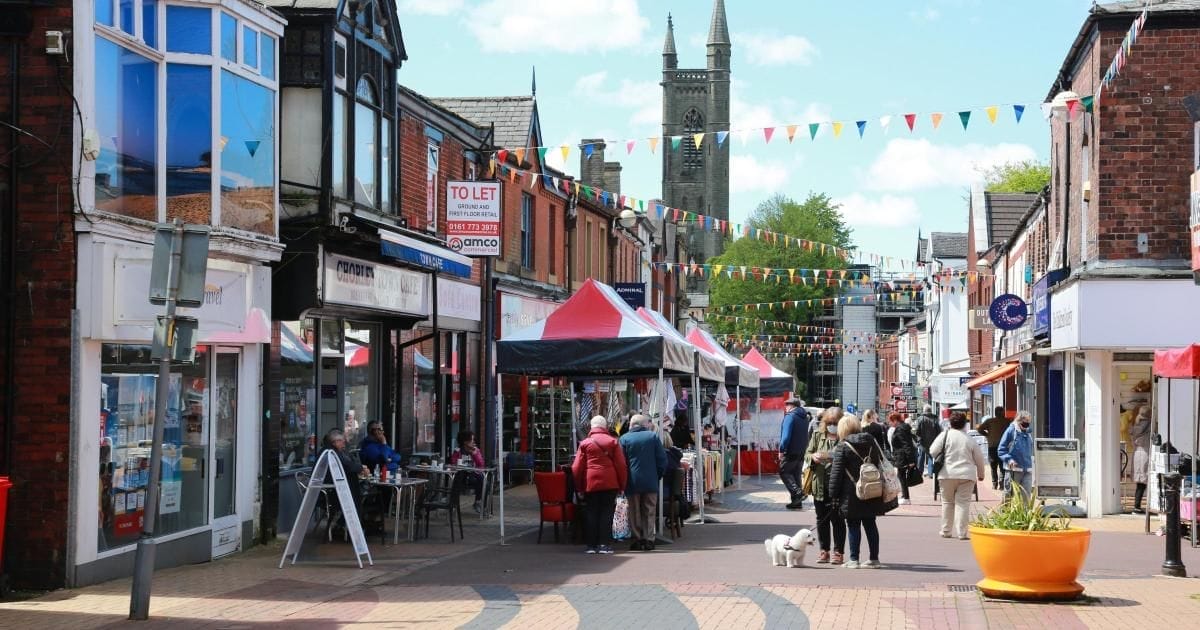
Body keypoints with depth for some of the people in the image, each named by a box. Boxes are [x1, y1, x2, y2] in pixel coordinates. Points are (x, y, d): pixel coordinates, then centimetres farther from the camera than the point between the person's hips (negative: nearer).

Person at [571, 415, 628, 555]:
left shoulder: (585, 443, 5)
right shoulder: (613, 442, 2)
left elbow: (577, 468, 2)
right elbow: (621, 465, -1)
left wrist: (579, 486, 11)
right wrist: (622, 485, 5)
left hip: (591, 483, 1)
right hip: (610, 483, -1)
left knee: (591, 513, 6)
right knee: (606, 512, 3)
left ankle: (591, 544, 6)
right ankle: (604, 544, 0)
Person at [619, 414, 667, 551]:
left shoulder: (624, 439, -2)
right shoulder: (653, 436, 0)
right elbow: (662, 459, -1)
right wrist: (658, 476, 10)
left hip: (632, 482, -1)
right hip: (650, 482, 1)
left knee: (635, 512, 7)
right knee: (649, 512, 7)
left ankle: (637, 539, 5)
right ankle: (648, 539, 3)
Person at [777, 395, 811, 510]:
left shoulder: (790, 416, -12)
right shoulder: (804, 417, 15)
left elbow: (786, 435, -20)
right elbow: (806, 436, 17)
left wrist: (782, 450, -15)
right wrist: (804, 448, 16)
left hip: (791, 452, -8)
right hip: (801, 452, 8)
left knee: (784, 472, 1)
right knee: (796, 475, 13)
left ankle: (797, 492, -17)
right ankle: (797, 502, 12)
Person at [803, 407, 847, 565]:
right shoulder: (817, 436, 9)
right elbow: (807, 455, 12)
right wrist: (813, 457, -10)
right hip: (820, 485, 4)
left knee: (838, 519, 1)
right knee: (822, 519, 10)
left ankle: (838, 552, 9)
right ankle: (824, 551, 19)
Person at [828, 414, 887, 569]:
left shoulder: (842, 447, -8)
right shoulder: (871, 442, 7)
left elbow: (836, 473, -9)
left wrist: (834, 494, -3)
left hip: (852, 495, -5)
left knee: (853, 527, 2)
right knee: (870, 525, 11)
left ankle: (854, 559, 1)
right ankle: (874, 559, 14)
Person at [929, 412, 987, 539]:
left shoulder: (945, 436, -2)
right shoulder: (970, 439, 3)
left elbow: (933, 452, -4)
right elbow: (979, 458, 10)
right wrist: (981, 474, 25)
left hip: (948, 474, 0)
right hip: (966, 475, 0)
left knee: (947, 502, 12)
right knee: (963, 503, 1)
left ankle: (946, 531, 18)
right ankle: (961, 533, -3)